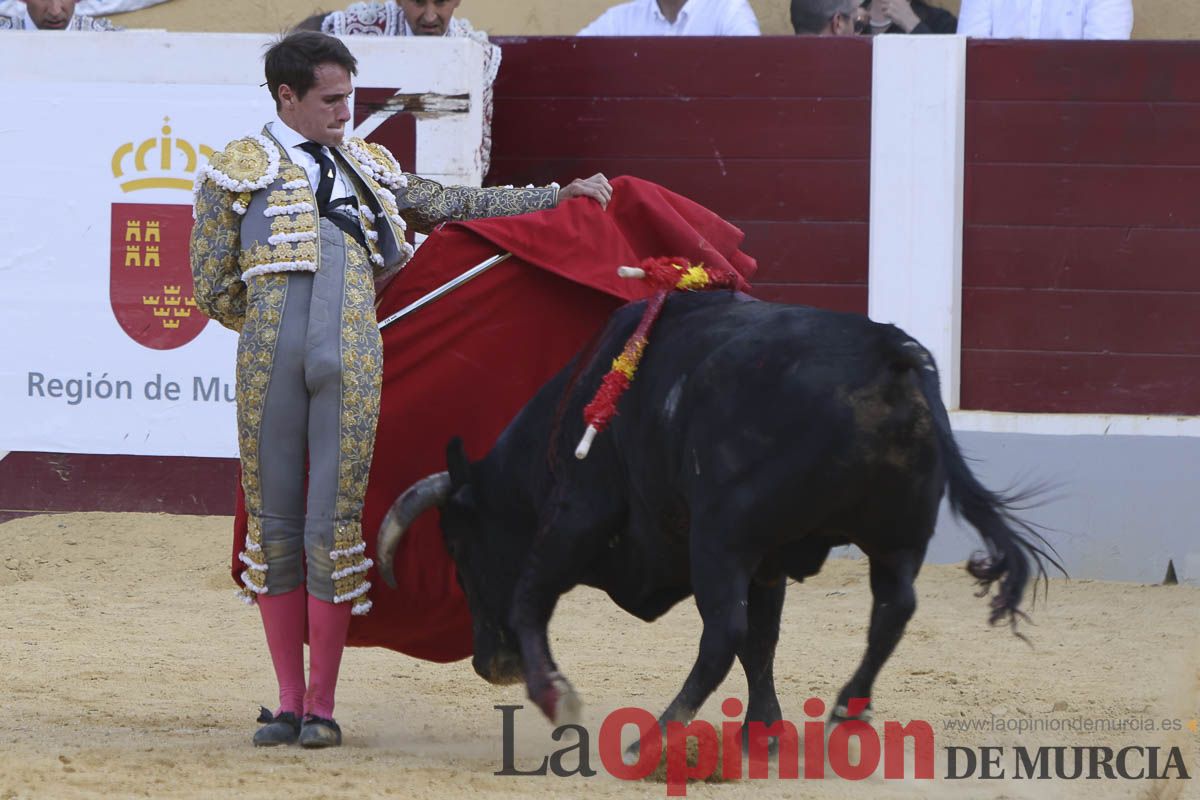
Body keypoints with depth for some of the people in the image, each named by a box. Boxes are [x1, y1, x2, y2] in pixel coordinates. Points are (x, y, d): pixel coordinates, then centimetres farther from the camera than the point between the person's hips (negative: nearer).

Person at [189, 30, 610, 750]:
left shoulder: (368, 169, 23)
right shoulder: (239, 171, 11)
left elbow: (456, 205, 29)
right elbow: (213, 287, 9)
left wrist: (557, 197, 27)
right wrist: (275, 327, 11)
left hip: (351, 363, 2)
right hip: (270, 360, -2)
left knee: (335, 525, -3)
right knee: (276, 523, 4)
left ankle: (322, 705, 3)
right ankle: (289, 701, 12)